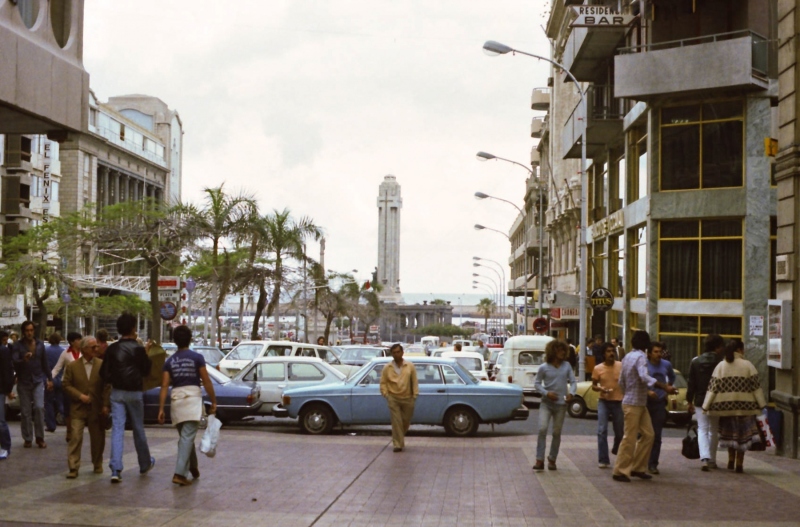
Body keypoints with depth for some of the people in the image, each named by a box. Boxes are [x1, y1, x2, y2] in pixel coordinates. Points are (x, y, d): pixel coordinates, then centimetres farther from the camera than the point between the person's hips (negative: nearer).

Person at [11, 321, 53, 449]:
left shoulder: (40, 344, 5)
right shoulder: (17, 345, -4)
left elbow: (44, 363, 12)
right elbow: (14, 362, -17)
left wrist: (49, 378, 13)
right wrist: (23, 360, -37)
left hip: (38, 380, 1)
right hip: (23, 382, -1)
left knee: (39, 407, -11)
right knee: (25, 412, 2)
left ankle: (40, 438, -1)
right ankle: (27, 439, 12)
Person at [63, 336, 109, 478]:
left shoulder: (102, 365, 1)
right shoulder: (72, 366, 2)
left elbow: (107, 386, 0)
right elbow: (67, 385, 2)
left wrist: (105, 405, -6)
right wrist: (80, 395, -12)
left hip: (97, 409, 1)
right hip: (78, 409, -1)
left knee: (98, 438, 10)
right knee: (75, 437, -9)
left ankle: (98, 465, 27)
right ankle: (73, 468, -5)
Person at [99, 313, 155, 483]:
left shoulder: (112, 349, 0)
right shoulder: (138, 349, -9)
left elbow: (104, 373, 0)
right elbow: (145, 370, -1)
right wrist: (146, 352, 7)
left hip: (117, 393, 2)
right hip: (133, 393, -2)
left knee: (117, 430, -2)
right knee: (138, 429, 12)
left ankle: (116, 469, -11)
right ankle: (145, 464, 29)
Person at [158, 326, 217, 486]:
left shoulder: (169, 361, 7)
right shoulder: (197, 358, -2)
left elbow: (165, 386, 1)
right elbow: (206, 382, -4)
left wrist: (161, 408, 2)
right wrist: (213, 401, 4)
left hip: (176, 399, 4)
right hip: (193, 398, -4)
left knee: (185, 436, 19)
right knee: (187, 437, -8)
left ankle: (193, 468, 32)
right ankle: (180, 473, -17)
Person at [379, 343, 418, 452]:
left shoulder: (410, 366, 1)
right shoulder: (387, 368, 1)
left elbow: (414, 382, 3)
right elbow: (383, 383, 3)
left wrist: (415, 395, -2)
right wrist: (386, 394, -8)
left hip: (407, 398, 1)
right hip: (393, 398, -1)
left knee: (406, 421, 10)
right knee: (396, 422, -7)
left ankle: (399, 438, 35)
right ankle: (398, 444, -4)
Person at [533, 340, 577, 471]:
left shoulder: (567, 366, 3)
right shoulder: (544, 368, -3)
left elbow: (573, 382, 4)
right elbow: (537, 384, 1)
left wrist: (571, 393, -15)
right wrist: (546, 393, -15)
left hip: (561, 404, 2)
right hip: (546, 403, -2)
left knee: (557, 432, 7)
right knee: (542, 429, -14)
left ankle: (552, 459, 21)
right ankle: (539, 460, -9)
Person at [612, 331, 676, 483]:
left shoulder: (627, 356, 14)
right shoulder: (640, 357, -14)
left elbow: (621, 381, 20)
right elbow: (644, 377, -32)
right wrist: (665, 387, -39)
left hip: (640, 403, 9)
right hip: (633, 404, -9)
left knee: (648, 435, 10)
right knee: (630, 438, -5)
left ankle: (637, 468, 14)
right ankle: (620, 471, 1)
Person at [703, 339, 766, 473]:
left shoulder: (721, 366, 1)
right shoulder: (747, 365, -4)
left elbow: (713, 387, -1)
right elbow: (756, 386, -4)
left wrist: (706, 406, 1)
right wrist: (762, 404, 3)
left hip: (726, 405, 2)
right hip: (744, 406, -2)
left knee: (730, 433, 19)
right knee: (743, 435, 7)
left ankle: (731, 460, 17)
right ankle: (739, 464, 7)